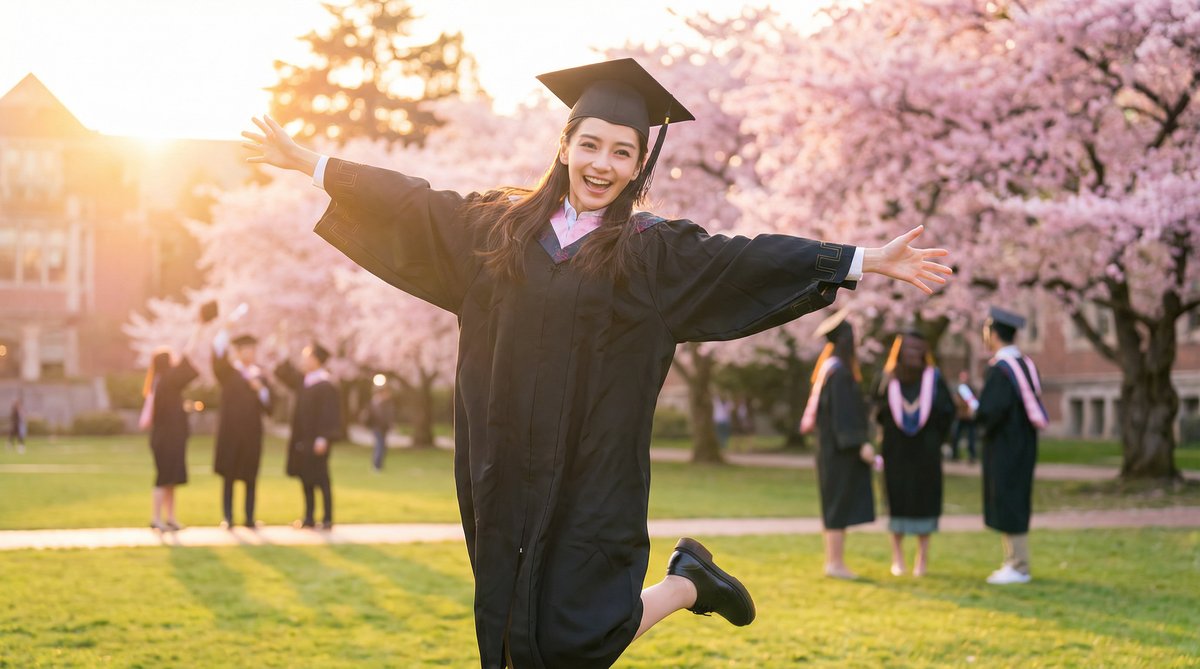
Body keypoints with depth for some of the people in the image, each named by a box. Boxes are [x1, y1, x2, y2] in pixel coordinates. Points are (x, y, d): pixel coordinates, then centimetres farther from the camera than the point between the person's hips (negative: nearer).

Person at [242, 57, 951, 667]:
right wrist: (310, 162, 18)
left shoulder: (652, 251, -2)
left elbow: (750, 258, -7)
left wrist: (868, 260, -13)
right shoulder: (502, 225, 7)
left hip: (593, 478, -3)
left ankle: (689, 582, 22)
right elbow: (414, 206, 14)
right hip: (507, 475, 4)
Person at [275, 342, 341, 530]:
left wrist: (323, 438, -24)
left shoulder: (325, 385, -15)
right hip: (302, 439, 9)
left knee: (320, 480, -3)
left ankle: (328, 519, 2)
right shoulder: (302, 380, 10)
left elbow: (330, 414, -20)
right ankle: (309, 518, 18)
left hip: (316, 441, -8)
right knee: (306, 479, 11)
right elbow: (282, 373, 23)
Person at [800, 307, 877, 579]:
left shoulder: (829, 368, 13)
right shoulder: (840, 371, -17)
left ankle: (833, 561, 15)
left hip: (834, 445, 10)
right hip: (842, 447, -10)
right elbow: (844, 411, -22)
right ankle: (835, 563, -5)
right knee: (840, 504, -7)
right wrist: (860, 444, -23)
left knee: (836, 505, 12)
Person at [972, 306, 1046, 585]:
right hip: (1022, 445, 9)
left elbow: (990, 411, -26)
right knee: (1015, 505, 14)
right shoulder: (1025, 364, 8)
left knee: (1008, 506, -3)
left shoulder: (1000, 369, -19)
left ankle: (1018, 568, 0)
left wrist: (974, 411, -5)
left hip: (1004, 448, -9)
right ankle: (1016, 562, 20)